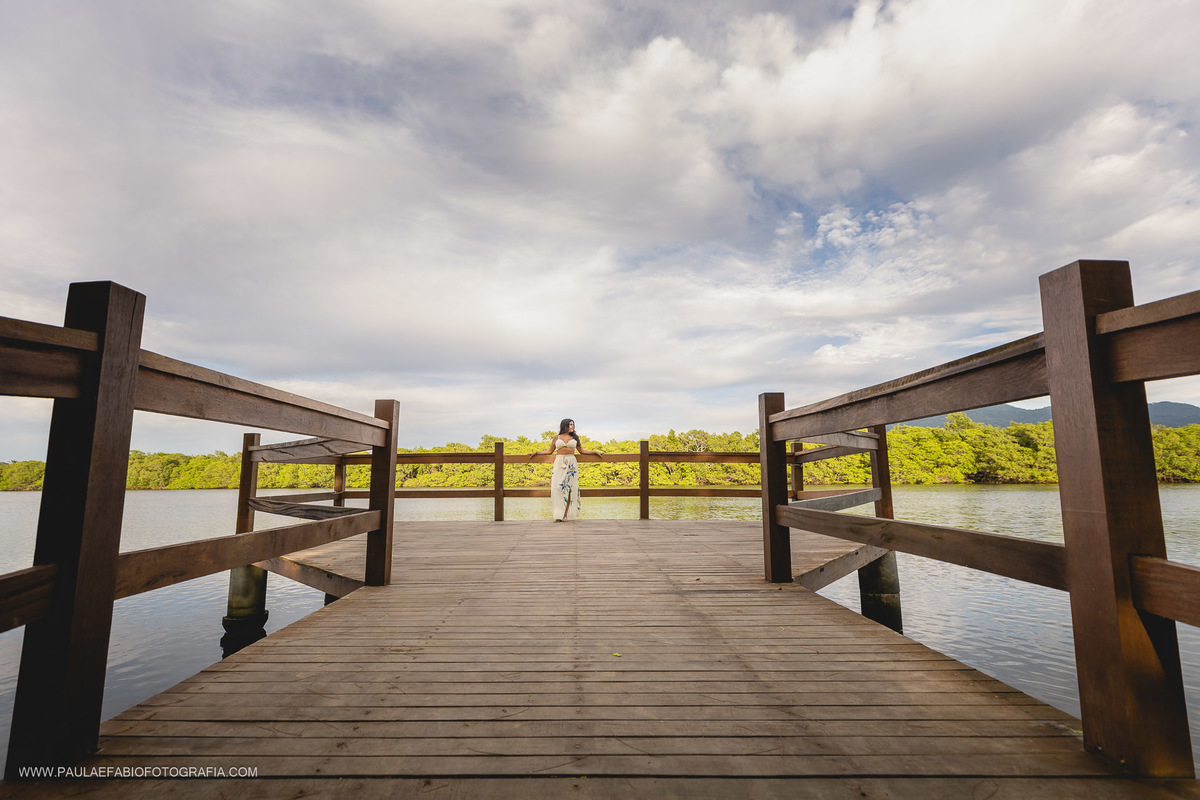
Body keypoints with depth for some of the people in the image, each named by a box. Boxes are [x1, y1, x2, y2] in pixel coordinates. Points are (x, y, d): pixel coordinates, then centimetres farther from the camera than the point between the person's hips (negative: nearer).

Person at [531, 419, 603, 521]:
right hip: (559, 463, -1)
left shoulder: (574, 438, 14)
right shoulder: (557, 438, 12)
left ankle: (565, 514, -4)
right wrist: (536, 452, 12)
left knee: (569, 488, -6)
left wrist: (595, 452, 15)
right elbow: (549, 451, 18)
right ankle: (558, 514, -6)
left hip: (571, 464, 1)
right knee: (558, 487, -10)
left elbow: (582, 451, 20)